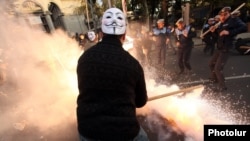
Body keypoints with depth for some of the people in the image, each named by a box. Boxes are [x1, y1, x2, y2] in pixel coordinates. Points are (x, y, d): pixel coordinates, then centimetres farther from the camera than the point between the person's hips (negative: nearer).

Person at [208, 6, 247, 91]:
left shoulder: (234, 21, -10)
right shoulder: (221, 24, 14)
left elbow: (244, 28, -24)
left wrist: (229, 32, -33)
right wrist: (214, 31, 2)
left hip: (226, 49, -9)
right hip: (219, 49, 9)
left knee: (218, 68, -11)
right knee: (211, 64, 20)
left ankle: (222, 86, 7)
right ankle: (214, 78, 41)